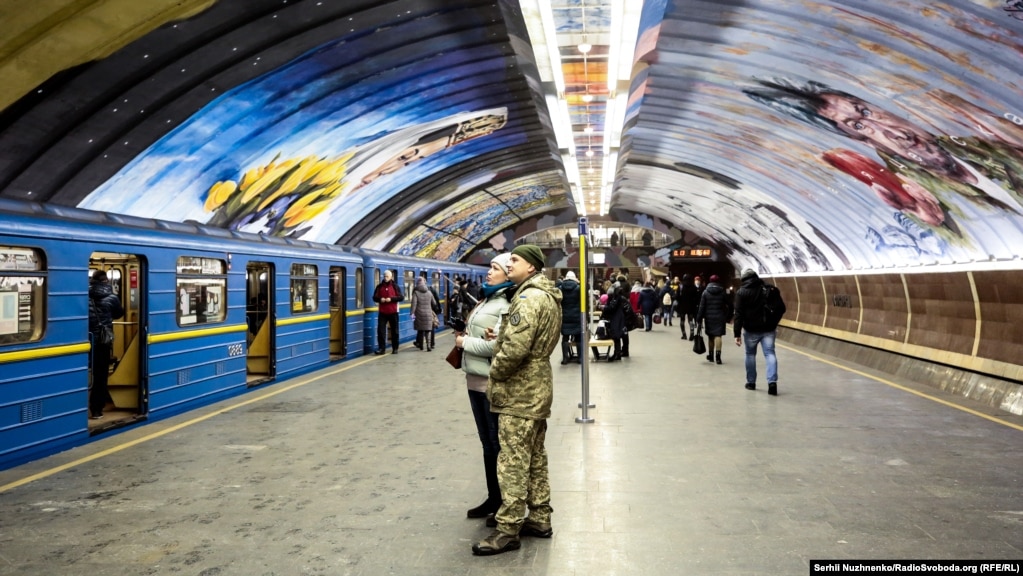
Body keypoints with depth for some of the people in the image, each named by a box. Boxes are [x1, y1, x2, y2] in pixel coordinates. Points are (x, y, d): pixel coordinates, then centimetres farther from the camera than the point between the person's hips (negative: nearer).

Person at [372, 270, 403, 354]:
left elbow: (401, 297, -5)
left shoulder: (395, 286, 0)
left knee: (394, 331, 8)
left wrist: (391, 299, -19)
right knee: (380, 330, -6)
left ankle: (395, 348, 18)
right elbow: (375, 297, 7)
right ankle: (381, 348, -1)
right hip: (382, 312, 1)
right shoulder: (379, 286, 5)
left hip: (393, 312, -1)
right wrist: (380, 299, -15)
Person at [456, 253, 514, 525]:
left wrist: (465, 342, -13)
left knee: (499, 444, 1)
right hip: (475, 380, 10)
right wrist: (464, 337, 4)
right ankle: (493, 499, 29)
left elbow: (499, 345, -25)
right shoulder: (488, 299, 14)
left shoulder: (508, 304, -15)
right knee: (487, 443, 17)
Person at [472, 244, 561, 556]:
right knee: (535, 458, 17)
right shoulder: (547, 295, 14)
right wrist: (500, 337, 6)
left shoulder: (529, 297, -19)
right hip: (536, 389, 11)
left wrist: (494, 373, -10)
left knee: (513, 462, -5)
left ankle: (508, 530, 2)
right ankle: (540, 519, 26)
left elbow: (515, 348, -28)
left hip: (519, 392, -11)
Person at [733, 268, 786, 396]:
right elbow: (782, 308, 6)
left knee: (750, 354, 14)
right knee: (770, 353, 2)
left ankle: (751, 382, 20)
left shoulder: (741, 292, -5)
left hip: (751, 330, -2)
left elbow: (738, 314, -11)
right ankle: (772, 381, -14)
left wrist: (737, 334, -12)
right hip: (768, 329, 2)